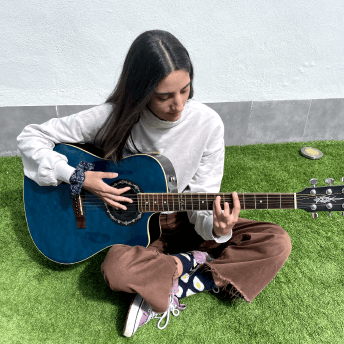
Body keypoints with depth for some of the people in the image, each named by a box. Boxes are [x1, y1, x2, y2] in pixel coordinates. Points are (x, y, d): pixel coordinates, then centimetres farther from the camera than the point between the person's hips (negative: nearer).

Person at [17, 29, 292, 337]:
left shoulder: (208, 124, -14)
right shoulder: (114, 118, -17)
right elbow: (30, 137, -9)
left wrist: (217, 229, -31)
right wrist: (78, 177, -23)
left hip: (184, 223, 3)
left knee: (277, 243, -14)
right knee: (117, 269, -36)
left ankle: (168, 290, -16)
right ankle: (195, 263, -9)